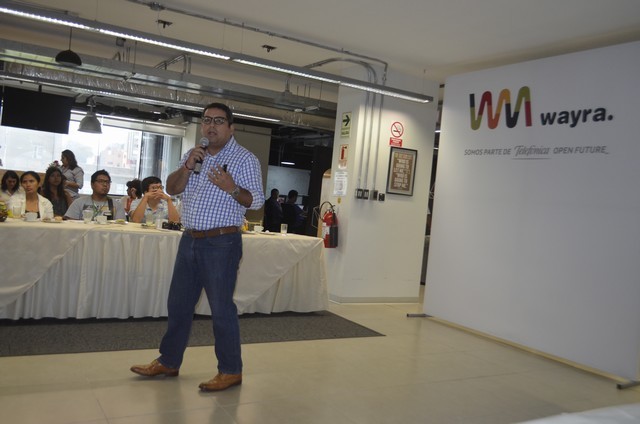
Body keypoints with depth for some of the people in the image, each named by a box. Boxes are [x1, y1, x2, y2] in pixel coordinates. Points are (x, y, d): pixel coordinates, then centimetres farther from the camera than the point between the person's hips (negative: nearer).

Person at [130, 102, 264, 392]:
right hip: (190, 239, 7)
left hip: (221, 243, -7)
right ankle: (169, 361, 28)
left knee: (221, 308, -2)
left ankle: (231, 371, 10)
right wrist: (187, 167, -8)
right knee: (178, 303, 14)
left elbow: (257, 201, -9)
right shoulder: (193, 155, 15)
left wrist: (232, 188, -26)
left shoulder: (244, 158, -5)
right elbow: (172, 189, 9)